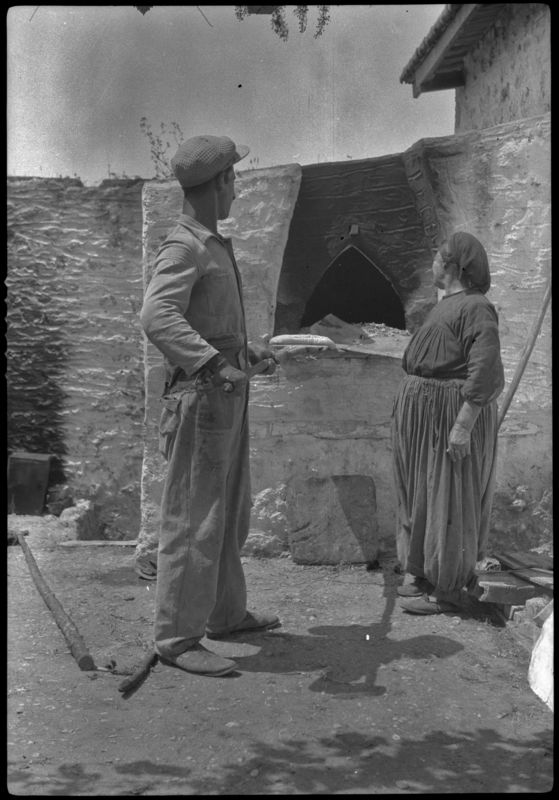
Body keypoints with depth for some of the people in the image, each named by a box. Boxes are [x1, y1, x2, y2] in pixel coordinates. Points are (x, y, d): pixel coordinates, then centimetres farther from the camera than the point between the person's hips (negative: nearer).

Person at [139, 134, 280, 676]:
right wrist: (214, 364, -37)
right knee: (194, 520, -4)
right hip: (201, 397, -10)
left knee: (230, 513, 18)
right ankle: (177, 638, 6)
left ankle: (226, 614, 31)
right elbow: (157, 317, -30)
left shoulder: (213, 244, 17)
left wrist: (248, 349, 22)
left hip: (228, 395, 10)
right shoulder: (183, 247, -14)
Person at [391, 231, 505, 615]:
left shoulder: (476, 307, -16)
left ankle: (450, 588, 7)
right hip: (426, 411, 10)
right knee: (424, 491, 15)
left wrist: (463, 426, -27)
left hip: (452, 414, -10)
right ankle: (425, 572, 28)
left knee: (449, 498, -3)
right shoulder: (448, 304, 14)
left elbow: (486, 371, -24)